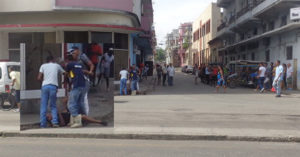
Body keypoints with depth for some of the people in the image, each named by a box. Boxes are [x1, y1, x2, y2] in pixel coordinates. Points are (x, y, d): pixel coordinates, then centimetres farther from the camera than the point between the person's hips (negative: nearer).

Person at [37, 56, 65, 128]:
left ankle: (43, 124, 2)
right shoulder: (57, 66, 16)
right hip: (53, 86, 0)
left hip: (45, 86, 0)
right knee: (53, 106, 9)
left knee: (43, 106, 5)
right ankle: (55, 122, -4)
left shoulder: (43, 66, 15)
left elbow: (39, 78, 7)